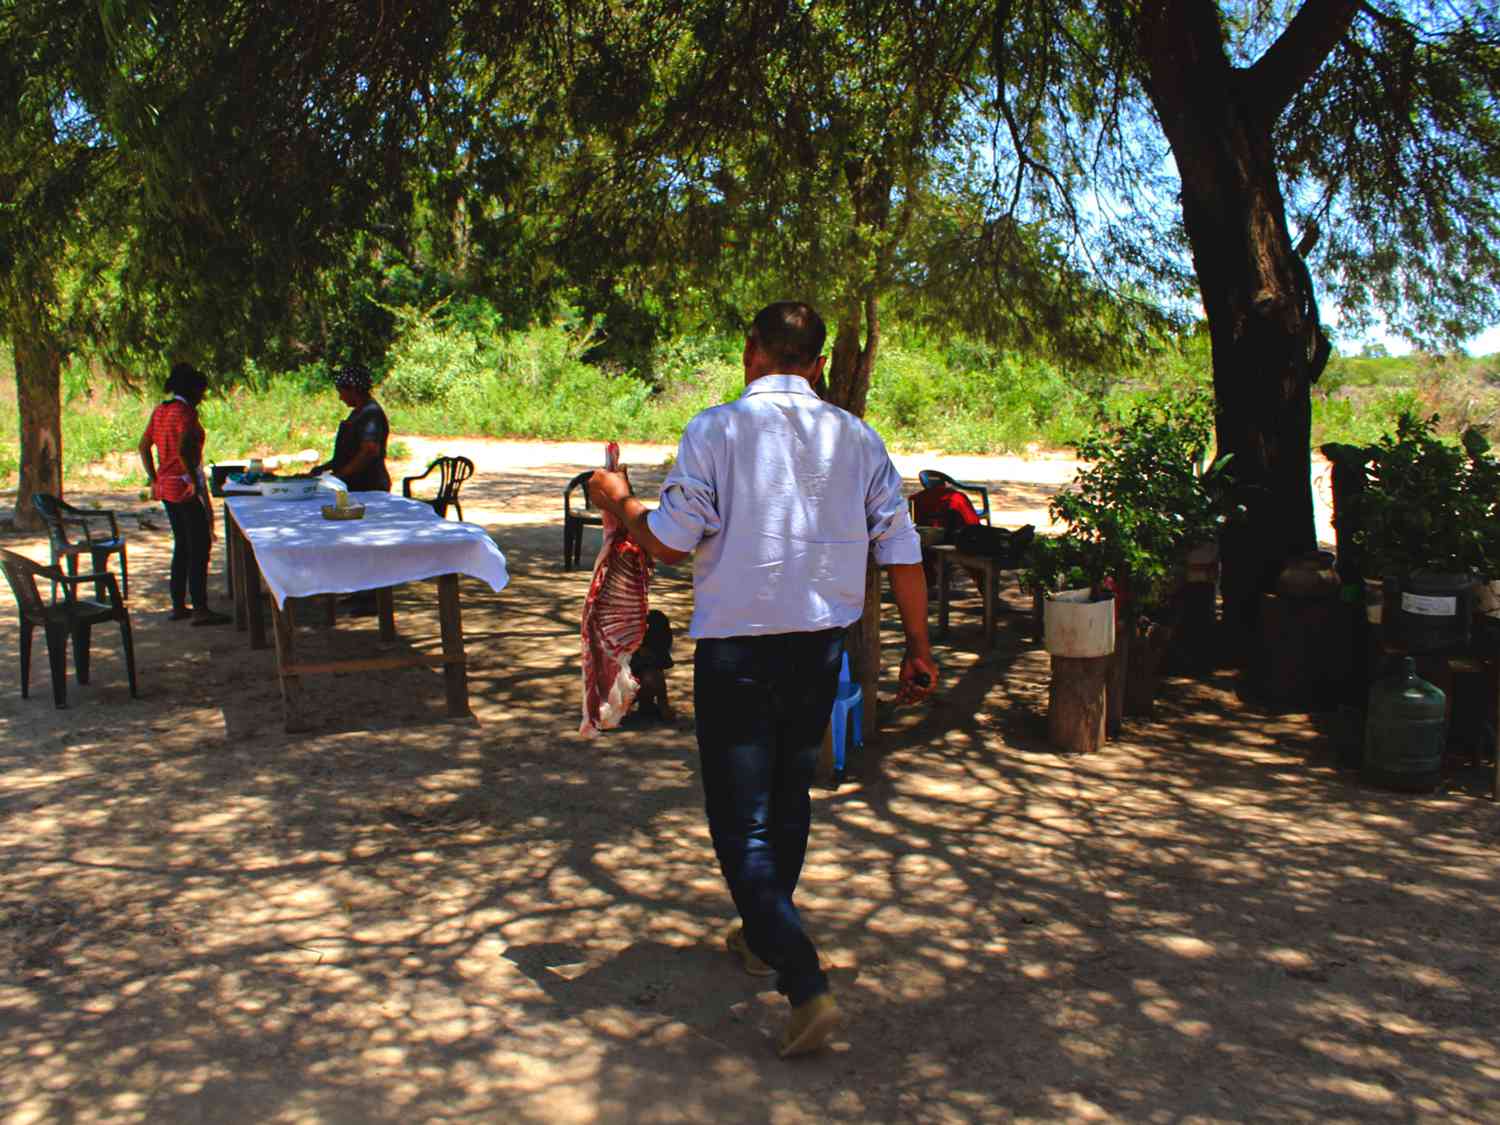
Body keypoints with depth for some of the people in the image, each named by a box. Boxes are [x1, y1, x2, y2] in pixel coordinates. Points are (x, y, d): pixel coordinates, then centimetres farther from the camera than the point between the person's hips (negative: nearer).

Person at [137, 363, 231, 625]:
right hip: (186, 487, -9)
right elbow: (183, 449, -28)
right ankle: (200, 609, -4)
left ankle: (178, 605, 19)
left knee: (181, 546, 16)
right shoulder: (185, 412, -14)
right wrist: (194, 480, -19)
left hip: (165, 486, 9)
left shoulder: (160, 411, 12)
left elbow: (143, 446, 16)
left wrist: (154, 479, 17)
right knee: (199, 547, -4)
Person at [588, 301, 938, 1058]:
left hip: (736, 647, -5)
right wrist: (918, 649, 9)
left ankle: (806, 986, -8)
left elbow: (670, 543, -10)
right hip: (822, 643, 5)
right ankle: (763, 937, 41)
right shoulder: (856, 438, 3)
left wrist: (619, 501, 9)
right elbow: (902, 551, 1)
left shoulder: (715, 430, -8)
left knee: (741, 821, 2)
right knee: (789, 795, 23)